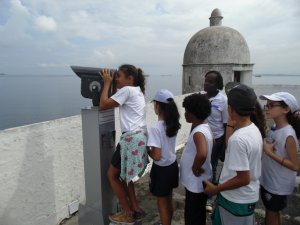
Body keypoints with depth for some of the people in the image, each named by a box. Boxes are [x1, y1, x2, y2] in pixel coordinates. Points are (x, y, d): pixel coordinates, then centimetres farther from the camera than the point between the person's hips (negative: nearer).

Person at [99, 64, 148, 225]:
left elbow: (103, 105, -12)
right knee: (122, 174, 21)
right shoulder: (137, 91, 17)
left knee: (112, 175, 7)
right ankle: (135, 209, 29)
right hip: (140, 137, 10)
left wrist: (107, 83, -3)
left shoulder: (127, 90, -12)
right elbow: (114, 103, 21)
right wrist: (111, 83, 16)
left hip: (132, 139, -10)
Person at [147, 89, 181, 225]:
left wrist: (146, 149, -8)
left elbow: (157, 156, -25)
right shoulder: (173, 124, -3)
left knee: (162, 203, 14)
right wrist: (149, 137, 8)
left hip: (161, 169, -7)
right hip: (173, 165, 8)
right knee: (168, 200, 26)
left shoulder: (155, 128, -26)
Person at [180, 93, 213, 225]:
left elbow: (202, 154, -46)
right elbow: (211, 142, 21)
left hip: (196, 183, -9)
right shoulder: (205, 127, 2)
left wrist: (195, 168, -26)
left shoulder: (198, 132, -28)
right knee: (198, 214, 26)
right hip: (199, 181, 9)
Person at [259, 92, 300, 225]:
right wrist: (264, 147, -6)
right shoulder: (274, 128, -3)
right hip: (268, 180, 7)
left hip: (279, 185, -7)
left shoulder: (288, 135, -26)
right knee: (271, 213, 25)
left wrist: (270, 153, -27)